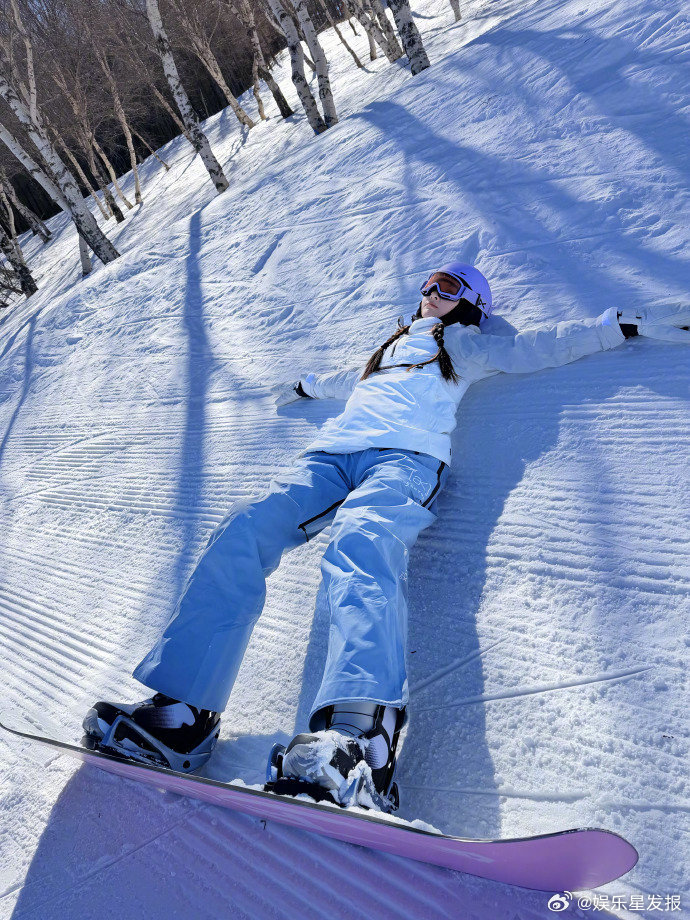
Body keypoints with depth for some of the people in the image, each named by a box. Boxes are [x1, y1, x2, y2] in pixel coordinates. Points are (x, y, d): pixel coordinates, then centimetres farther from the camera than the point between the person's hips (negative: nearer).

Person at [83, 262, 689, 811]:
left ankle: (360, 742, -57)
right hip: (331, 454, 5)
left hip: (407, 458, -5)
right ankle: (181, 712, -30)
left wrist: (630, 323, 19)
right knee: (244, 531, -23)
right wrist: (307, 386, 69)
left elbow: (535, 347, 21)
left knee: (361, 549, -39)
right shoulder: (393, 346, 41)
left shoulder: (462, 344, 26)